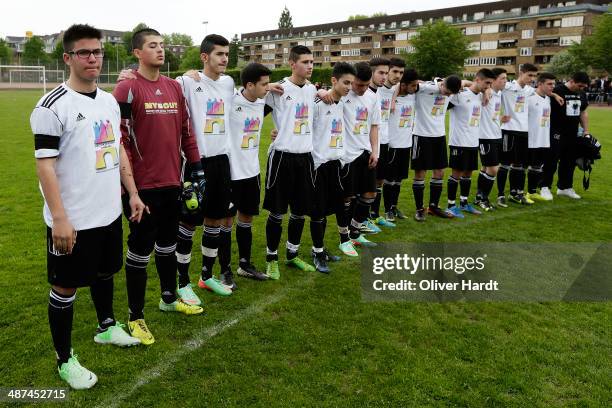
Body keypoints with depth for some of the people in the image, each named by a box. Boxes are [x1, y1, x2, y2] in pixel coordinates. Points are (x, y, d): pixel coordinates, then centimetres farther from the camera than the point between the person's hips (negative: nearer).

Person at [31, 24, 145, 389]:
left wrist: (132, 193, 14)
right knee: (65, 287, 6)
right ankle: (65, 360, 21)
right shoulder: (53, 106, -14)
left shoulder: (109, 101, 9)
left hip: (109, 213, 7)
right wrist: (59, 218, -21)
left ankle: (107, 327, 45)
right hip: (73, 220, -7)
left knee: (105, 272, 23)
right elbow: (45, 165, -17)